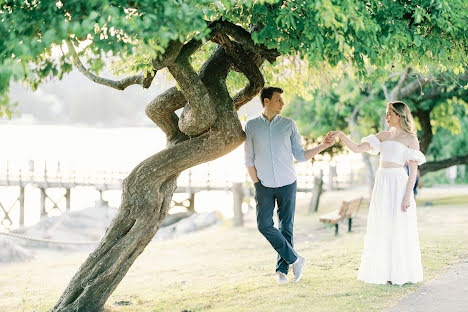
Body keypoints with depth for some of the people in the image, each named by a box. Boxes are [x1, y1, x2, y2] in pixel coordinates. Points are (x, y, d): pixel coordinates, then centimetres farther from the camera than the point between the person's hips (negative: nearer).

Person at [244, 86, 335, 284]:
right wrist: (256, 184, -1)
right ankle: (294, 259, 1)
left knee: (286, 227, 1)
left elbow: (301, 156, 5)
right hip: (264, 186, 0)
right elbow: (249, 160, 6)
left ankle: (282, 269, 10)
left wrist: (322, 146, -7)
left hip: (287, 185, 0)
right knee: (264, 225, -12)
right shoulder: (252, 126, 3)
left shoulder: (289, 125, 4)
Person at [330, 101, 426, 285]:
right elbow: (357, 149, 6)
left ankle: (400, 273, 6)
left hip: (399, 184, -5)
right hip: (381, 184, 6)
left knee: (399, 229, -2)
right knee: (381, 230, 6)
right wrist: (341, 136, -8)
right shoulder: (383, 136, 13)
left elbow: (413, 170, -6)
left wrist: (408, 196, -14)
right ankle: (383, 271, 13)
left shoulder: (410, 139, -2)